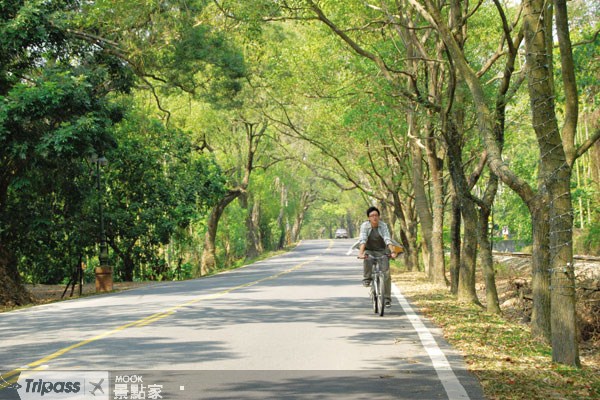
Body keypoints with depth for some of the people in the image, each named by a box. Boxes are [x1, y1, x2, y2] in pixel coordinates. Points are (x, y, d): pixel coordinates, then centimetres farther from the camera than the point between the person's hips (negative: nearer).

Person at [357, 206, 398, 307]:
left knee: (386, 274, -12)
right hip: (369, 250, -1)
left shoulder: (383, 225, -13)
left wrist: (392, 251, -39)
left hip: (381, 251, 1)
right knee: (367, 259, -38)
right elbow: (363, 240, -26)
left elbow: (388, 239, -23)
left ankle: (387, 298, -5)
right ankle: (367, 279, -17)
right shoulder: (365, 226, -14)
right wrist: (361, 253, -42)